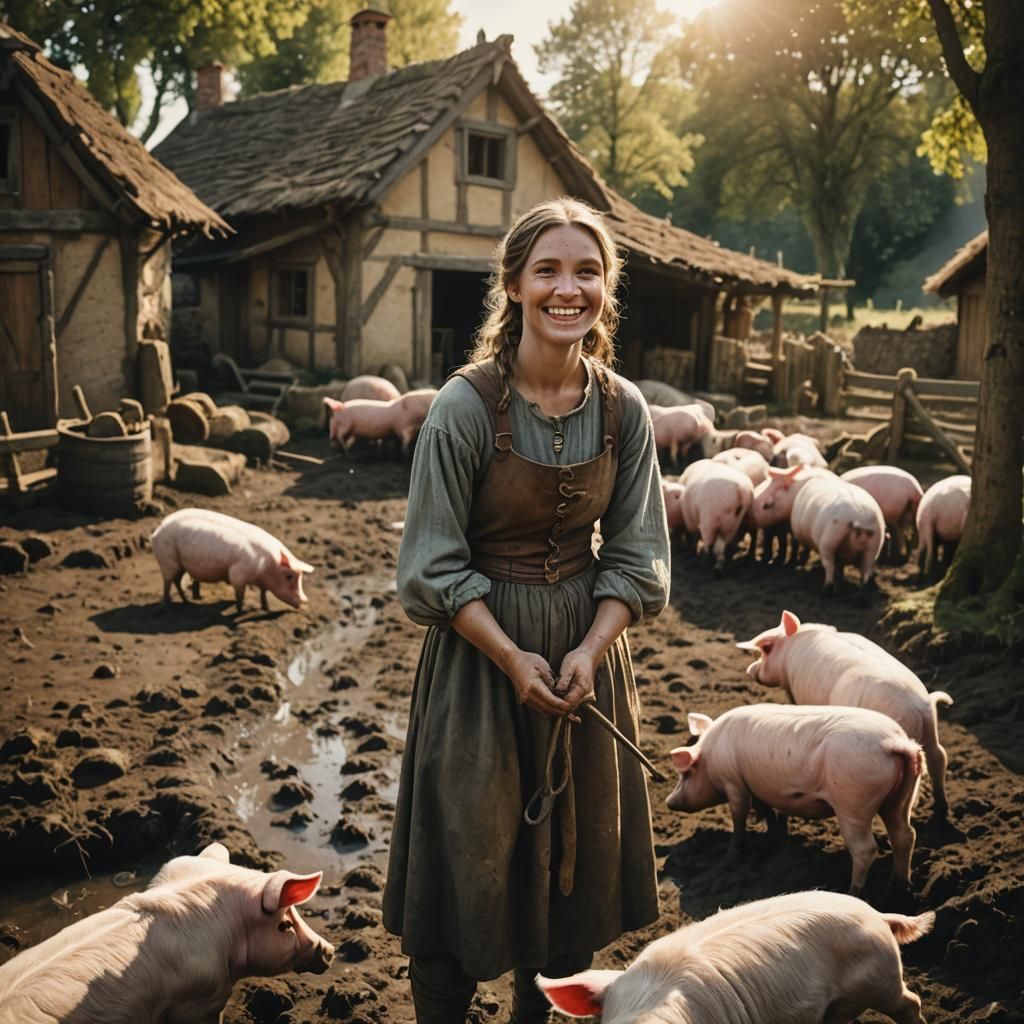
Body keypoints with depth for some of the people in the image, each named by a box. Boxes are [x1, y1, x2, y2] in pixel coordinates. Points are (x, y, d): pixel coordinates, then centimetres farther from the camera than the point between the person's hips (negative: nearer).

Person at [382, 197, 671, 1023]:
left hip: (587, 647, 5)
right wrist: (513, 657, -17)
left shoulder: (623, 410, -5)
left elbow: (636, 556, 0)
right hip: (479, 647, -4)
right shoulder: (466, 407, -17)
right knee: (469, 852, 8)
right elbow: (437, 567, -13)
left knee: (576, 851, 17)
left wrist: (590, 650, -13)